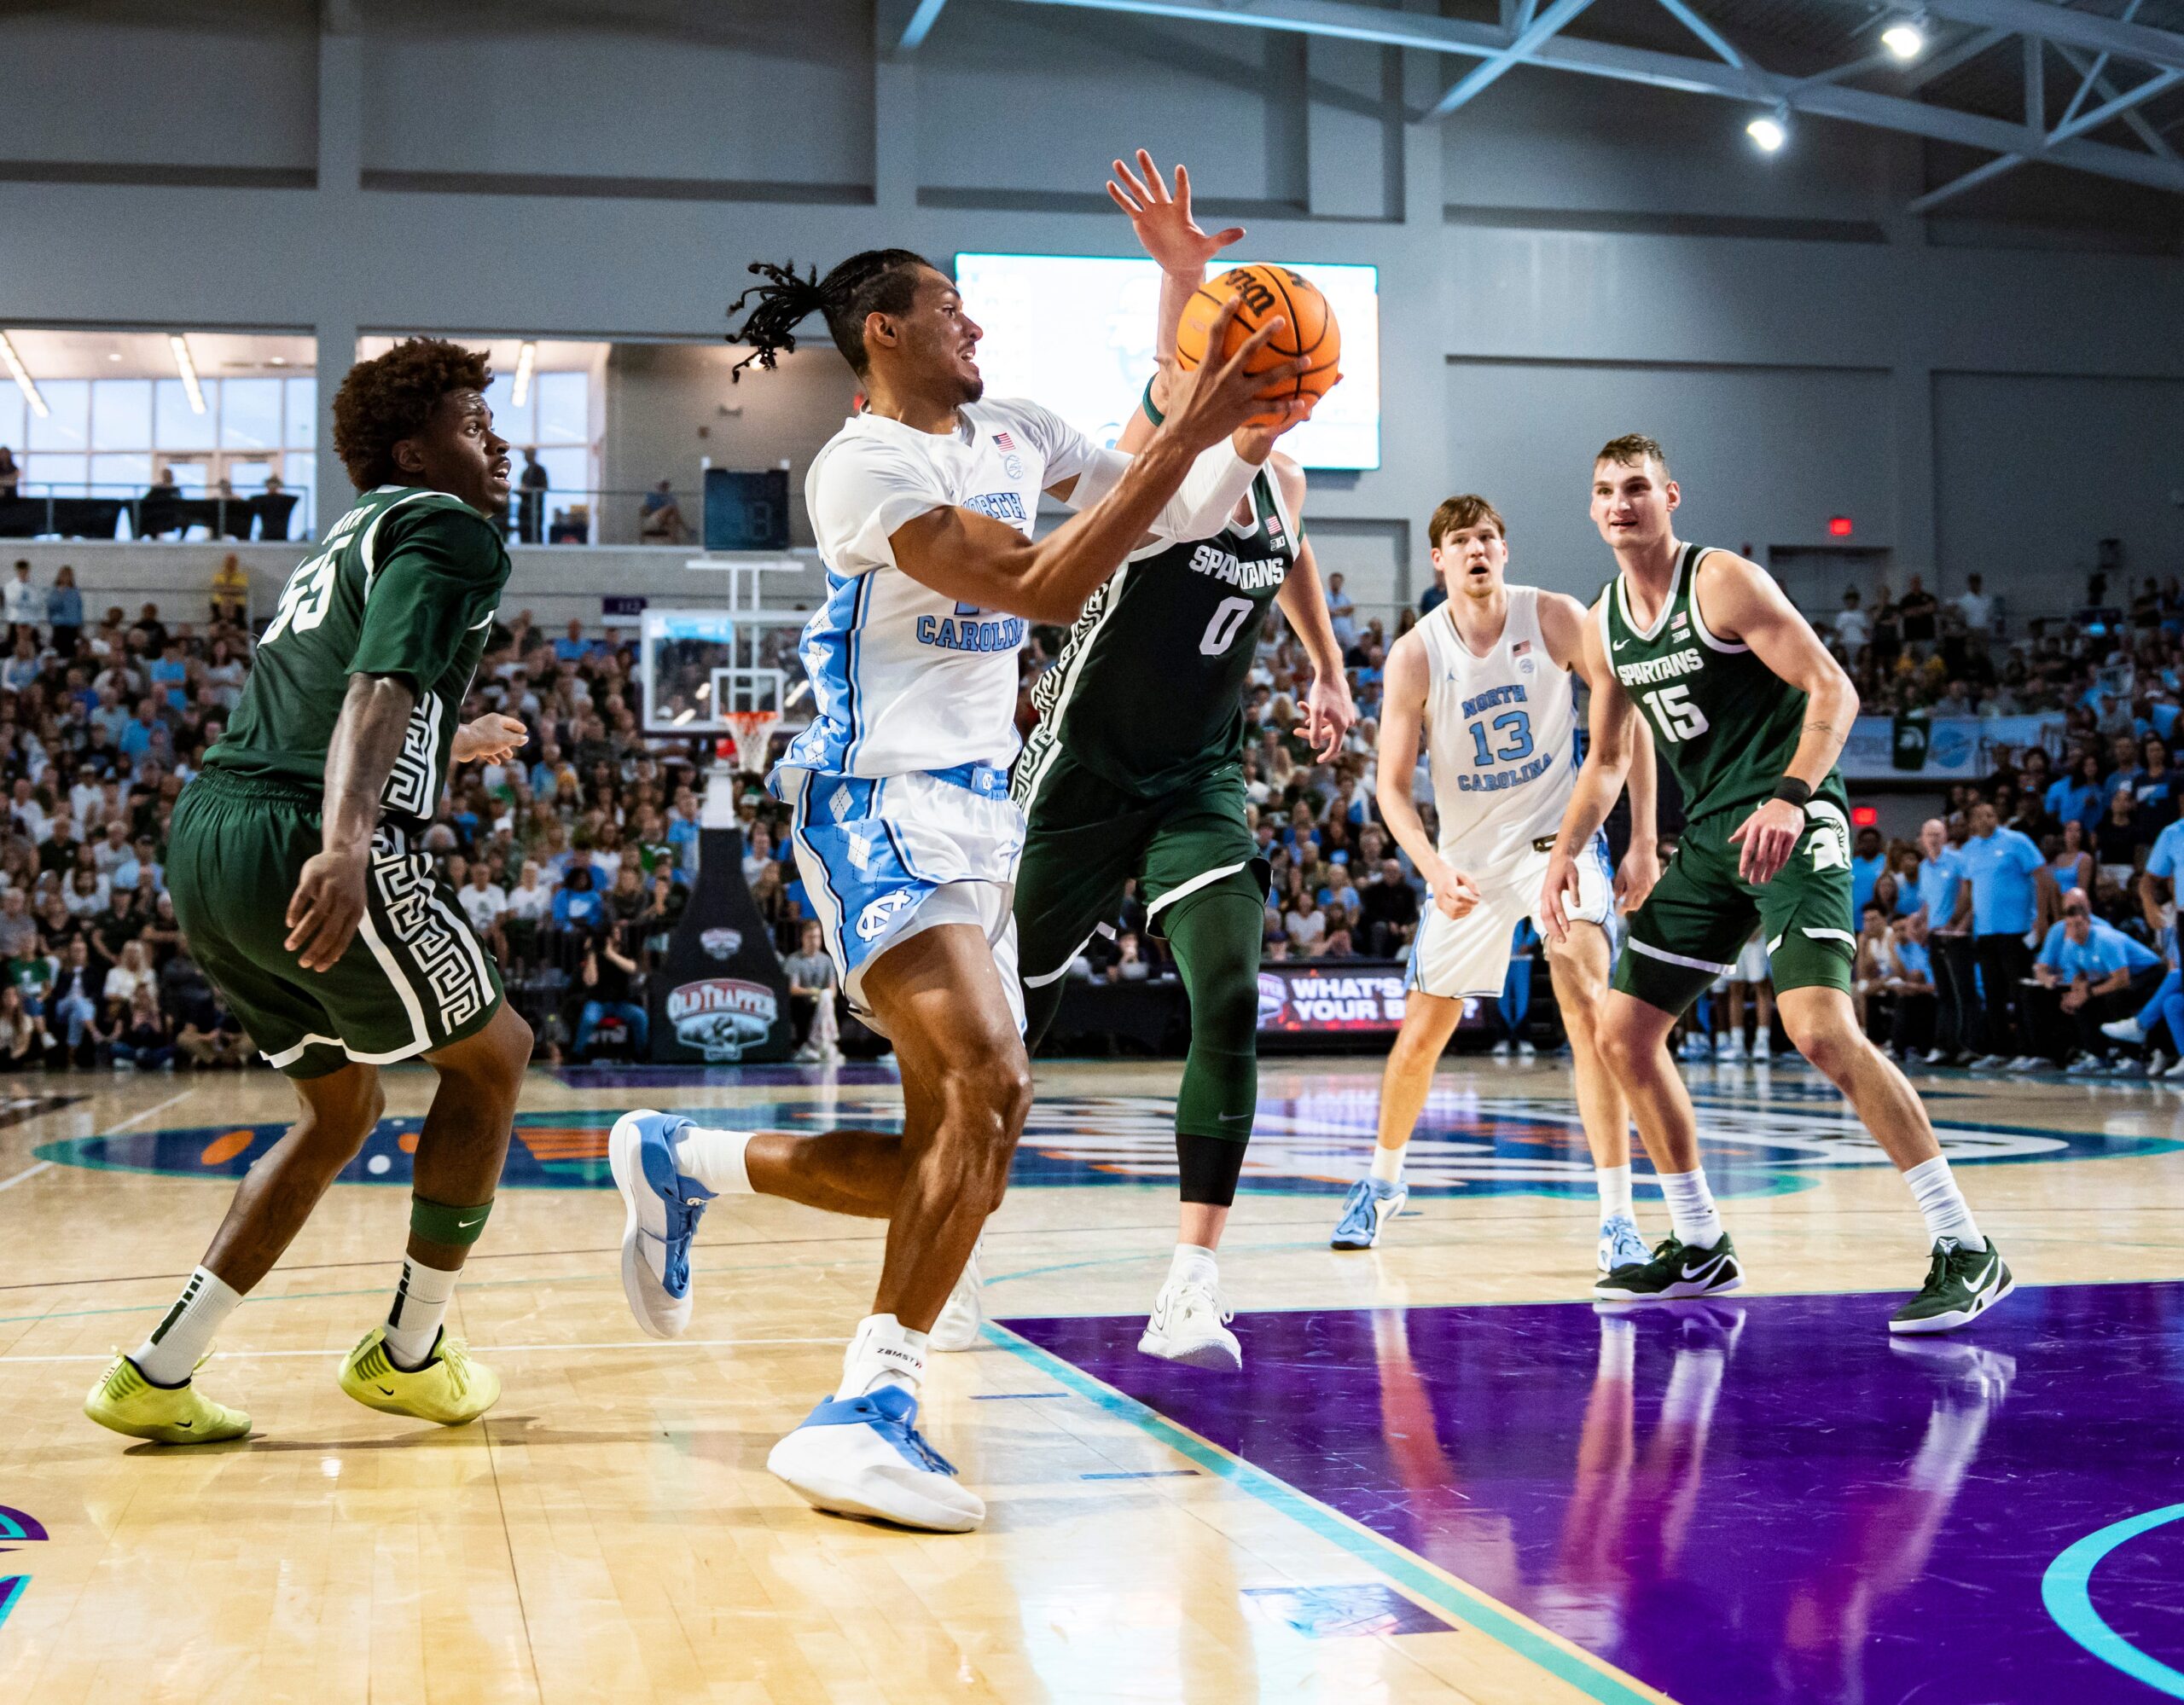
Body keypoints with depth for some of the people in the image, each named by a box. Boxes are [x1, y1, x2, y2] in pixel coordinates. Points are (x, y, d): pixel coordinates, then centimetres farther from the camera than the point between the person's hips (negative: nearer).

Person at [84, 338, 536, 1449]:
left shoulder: (348, 541, 27)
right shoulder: (447, 530, -1)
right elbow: (380, 689, -19)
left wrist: (452, 745, 56)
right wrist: (344, 845, -35)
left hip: (208, 841, 9)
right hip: (302, 849, -9)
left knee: (341, 1112, 21)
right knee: (489, 1056, 12)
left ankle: (156, 1377, 15)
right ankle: (408, 1356, 18)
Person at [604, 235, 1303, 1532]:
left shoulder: (1014, 438, 15)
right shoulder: (864, 464, -11)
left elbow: (1176, 513, 21)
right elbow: (1044, 588, -20)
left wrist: (1249, 432, 2)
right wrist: (1189, 433, -19)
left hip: (979, 813, 9)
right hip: (883, 804, -9)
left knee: (952, 1163, 9)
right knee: (990, 1087, -29)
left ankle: (679, 1163, 27)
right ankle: (868, 1412, -25)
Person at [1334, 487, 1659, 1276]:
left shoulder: (1557, 619, -12)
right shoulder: (1416, 655, -12)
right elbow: (1392, 784, -9)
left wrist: (1643, 841, -12)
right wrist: (1433, 867, -26)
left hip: (1559, 837, -1)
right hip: (1468, 855, 2)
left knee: (1589, 1007, -21)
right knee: (1421, 1032, 8)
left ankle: (1618, 1217, -18)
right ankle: (1382, 1181, 35)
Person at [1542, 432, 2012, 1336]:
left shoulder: (1723, 582, -10)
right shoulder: (1604, 624, 12)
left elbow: (1833, 691, -16)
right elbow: (1607, 758, 23)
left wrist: (1787, 800, -29)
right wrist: (1566, 850, 8)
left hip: (1792, 826, -8)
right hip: (1708, 839, 8)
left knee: (1821, 1030, -25)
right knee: (1622, 1035, 7)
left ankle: (1966, 1251, -18)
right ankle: (1700, 1249, 21)